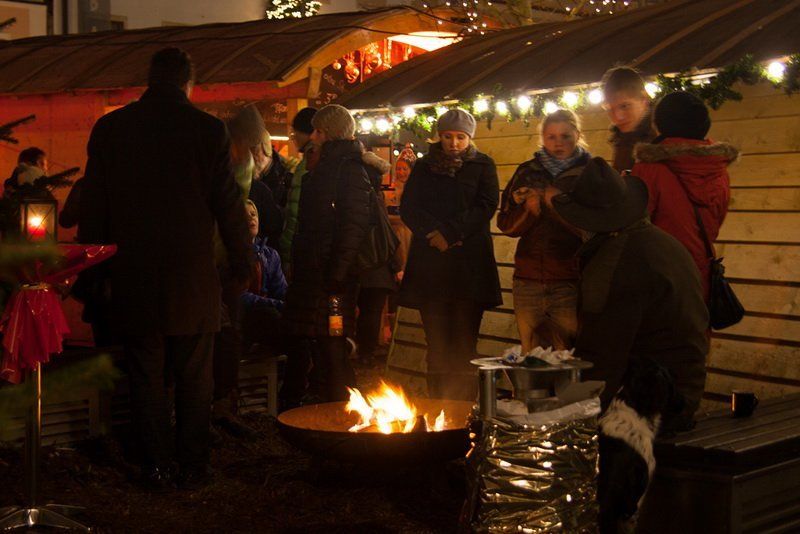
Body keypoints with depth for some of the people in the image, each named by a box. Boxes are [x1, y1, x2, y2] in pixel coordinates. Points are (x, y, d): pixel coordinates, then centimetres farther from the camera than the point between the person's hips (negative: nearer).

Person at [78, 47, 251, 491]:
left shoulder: (110, 128, 0)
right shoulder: (208, 129, -7)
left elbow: (92, 206, 5)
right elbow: (229, 205, -4)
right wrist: (242, 264, 7)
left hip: (134, 277, 2)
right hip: (193, 276, -1)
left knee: (146, 375, 10)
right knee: (193, 378, 9)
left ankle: (155, 467, 15)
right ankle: (192, 467, 15)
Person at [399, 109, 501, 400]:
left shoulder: (482, 165, 12)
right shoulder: (424, 166, 17)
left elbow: (486, 207, -1)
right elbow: (408, 208, 7)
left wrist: (449, 232, -11)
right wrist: (433, 234, -10)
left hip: (470, 264, -1)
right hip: (430, 264, 2)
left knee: (464, 346, -5)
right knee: (437, 346, -1)